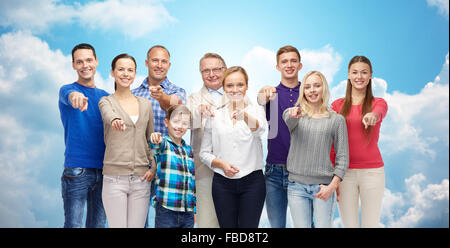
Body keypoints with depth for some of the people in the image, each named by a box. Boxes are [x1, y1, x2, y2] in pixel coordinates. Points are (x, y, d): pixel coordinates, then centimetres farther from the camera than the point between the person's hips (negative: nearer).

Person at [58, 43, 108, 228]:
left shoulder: (105, 96, 14)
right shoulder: (67, 90, 0)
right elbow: (69, 95, -25)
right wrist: (75, 96, -50)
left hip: (103, 170, 4)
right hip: (76, 170, -4)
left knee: (98, 223, 11)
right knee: (73, 224, -3)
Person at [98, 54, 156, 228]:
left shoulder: (145, 104, 13)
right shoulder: (106, 101, 3)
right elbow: (108, 114, -22)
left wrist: (154, 167, 2)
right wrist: (115, 120, -46)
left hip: (141, 178, 3)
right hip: (115, 177, -3)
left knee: (138, 225, 6)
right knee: (117, 225, -1)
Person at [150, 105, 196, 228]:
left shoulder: (189, 149, 13)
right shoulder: (163, 144, -1)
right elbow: (157, 146, -27)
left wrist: (194, 208, 16)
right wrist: (156, 140, -50)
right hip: (166, 210, -5)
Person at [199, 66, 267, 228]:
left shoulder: (256, 110, 1)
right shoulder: (215, 115, 6)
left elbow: (259, 129, -24)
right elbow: (204, 153, 7)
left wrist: (245, 116, -45)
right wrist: (221, 164, -12)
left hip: (252, 180, -1)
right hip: (223, 183, 2)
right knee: (227, 225, 6)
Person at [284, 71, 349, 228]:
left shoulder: (337, 120, 3)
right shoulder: (294, 113, 6)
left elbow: (342, 157, 2)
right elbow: (288, 120, -20)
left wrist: (333, 185, -9)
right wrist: (293, 116, -44)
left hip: (323, 187, -1)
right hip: (296, 186, 1)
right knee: (301, 226, 4)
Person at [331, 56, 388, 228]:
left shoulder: (378, 102, 4)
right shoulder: (337, 105, 7)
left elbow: (379, 112, -20)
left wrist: (373, 115, -43)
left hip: (372, 171, 0)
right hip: (344, 172, 1)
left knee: (371, 223, 5)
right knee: (349, 224, 7)